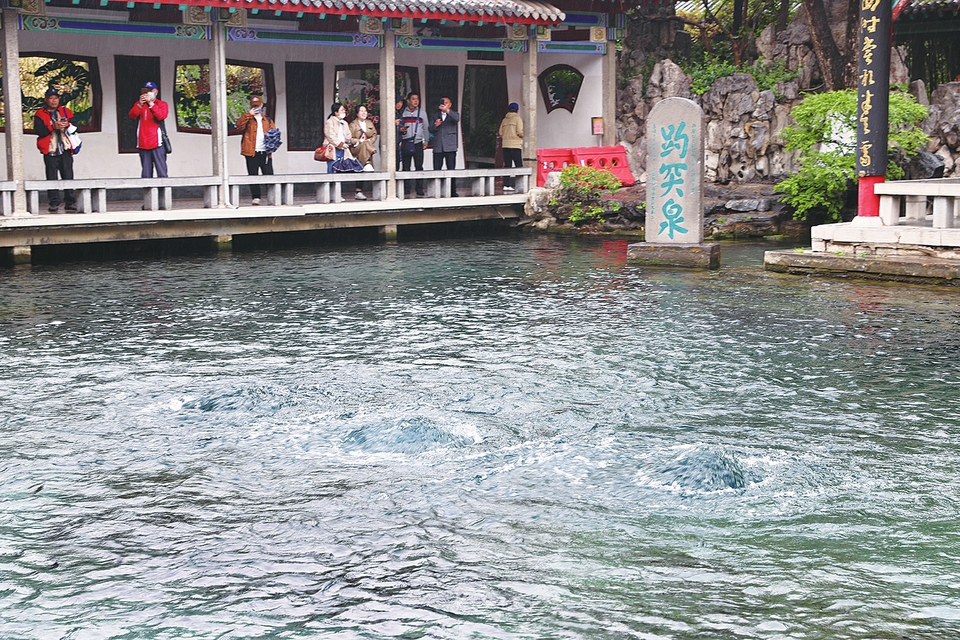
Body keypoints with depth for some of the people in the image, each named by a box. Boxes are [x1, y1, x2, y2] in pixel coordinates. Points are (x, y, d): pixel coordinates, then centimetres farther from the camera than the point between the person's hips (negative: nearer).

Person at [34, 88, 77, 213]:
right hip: (50, 151, -2)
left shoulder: (66, 112, 14)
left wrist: (67, 125, -14)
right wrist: (53, 127, -19)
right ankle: (53, 204, 1)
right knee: (51, 178, -2)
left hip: (65, 150, 2)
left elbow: (75, 126, 7)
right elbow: (39, 130, -8)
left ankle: (70, 203, 2)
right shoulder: (40, 114, 5)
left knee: (68, 177, -1)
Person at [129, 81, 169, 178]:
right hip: (143, 143, 4)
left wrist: (150, 103, -11)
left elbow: (161, 116, -12)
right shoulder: (139, 104, 19)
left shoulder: (162, 104, 8)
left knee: (161, 170, -9)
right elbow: (132, 115, 2)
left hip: (157, 143, -4)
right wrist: (140, 104, -9)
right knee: (146, 172, 4)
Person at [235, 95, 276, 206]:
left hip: (265, 152, 2)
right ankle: (255, 197, 2)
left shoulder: (267, 119, 18)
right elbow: (239, 124, -12)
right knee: (253, 175, -1)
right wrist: (249, 114, -17)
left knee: (269, 175, -1)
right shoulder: (247, 118, 9)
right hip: (251, 152, -2)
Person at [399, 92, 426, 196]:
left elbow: (425, 127, 10)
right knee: (406, 167, 1)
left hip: (418, 143, 0)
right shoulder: (403, 113, 8)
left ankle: (419, 189, -1)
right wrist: (401, 129, -10)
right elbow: (400, 126, 13)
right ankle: (406, 188, 4)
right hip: (406, 143, 0)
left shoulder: (421, 113, 8)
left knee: (419, 166, -4)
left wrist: (425, 141, 3)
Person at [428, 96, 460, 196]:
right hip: (438, 147, 3)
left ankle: (453, 191, 0)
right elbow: (431, 130, 12)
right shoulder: (436, 115, 19)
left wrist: (447, 110, -26)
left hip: (450, 147, -3)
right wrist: (435, 125, -9)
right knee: (436, 170, -1)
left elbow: (457, 119, -16)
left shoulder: (453, 115, 9)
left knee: (451, 170, -4)